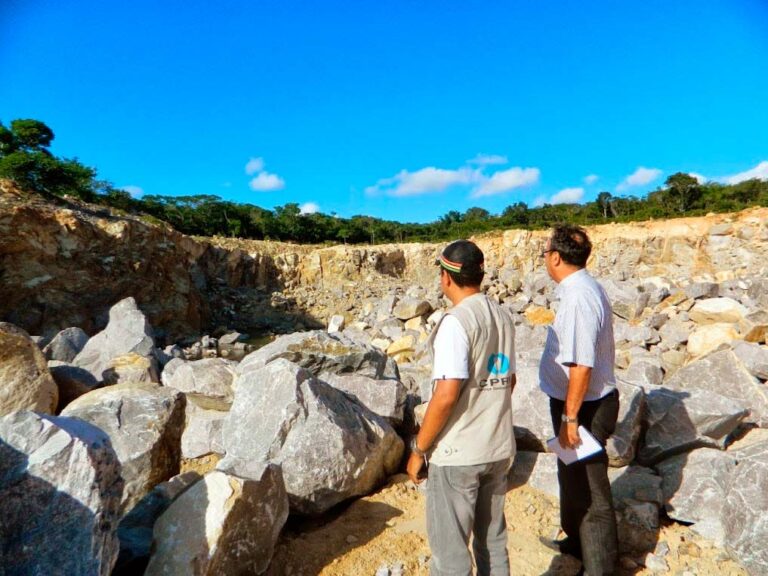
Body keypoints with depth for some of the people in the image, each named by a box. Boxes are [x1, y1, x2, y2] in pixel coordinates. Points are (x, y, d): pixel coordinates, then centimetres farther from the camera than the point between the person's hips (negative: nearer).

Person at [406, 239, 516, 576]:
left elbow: (446, 395, -24)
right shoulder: (504, 317, 5)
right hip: (499, 448, 8)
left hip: (458, 453, -7)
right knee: (493, 539, 22)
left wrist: (419, 449, -12)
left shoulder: (456, 321, -19)